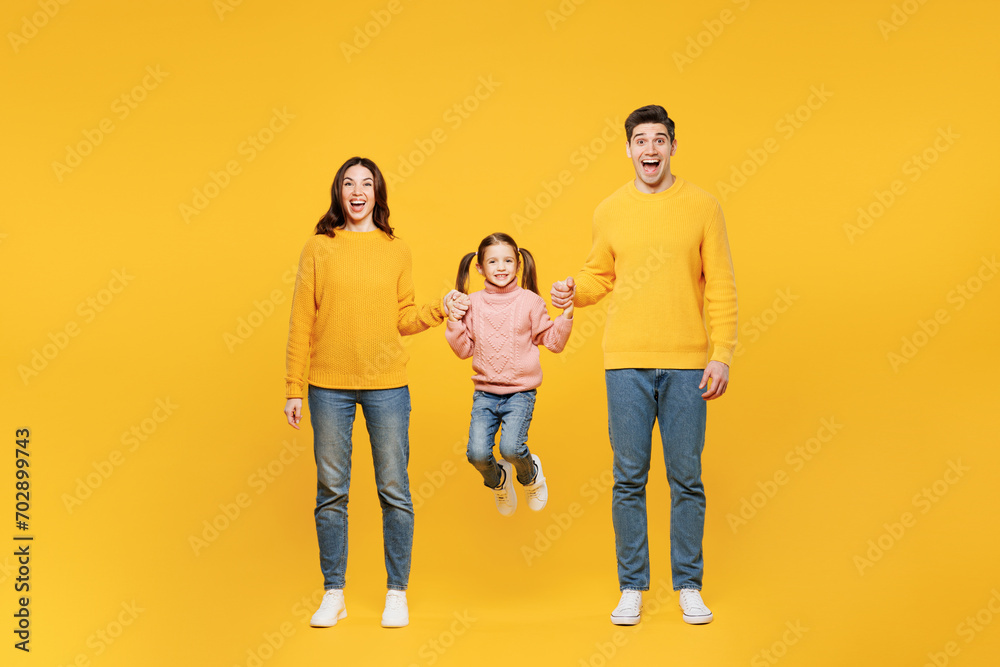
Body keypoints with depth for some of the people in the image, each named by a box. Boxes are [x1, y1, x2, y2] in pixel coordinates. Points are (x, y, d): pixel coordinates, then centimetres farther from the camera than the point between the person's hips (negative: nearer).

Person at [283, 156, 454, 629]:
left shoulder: (396, 251, 7)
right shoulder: (319, 248, 4)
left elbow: (403, 320, 9)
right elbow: (301, 323, 3)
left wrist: (441, 309, -9)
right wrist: (294, 388, 0)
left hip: (386, 384, 0)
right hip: (329, 385, 0)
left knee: (394, 490, 2)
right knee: (331, 491, 6)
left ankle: (397, 593, 13)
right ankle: (334, 595, 16)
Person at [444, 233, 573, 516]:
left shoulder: (529, 301, -2)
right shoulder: (472, 304, 3)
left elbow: (553, 342, 2)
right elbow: (465, 350, 8)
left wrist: (566, 315, -12)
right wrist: (454, 322, -5)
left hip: (520, 392, -2)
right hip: (485, 393, 2)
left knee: (511, 447, -22)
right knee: (477, 453, -14)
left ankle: (530, 474, 14)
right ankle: (498, 480, 23)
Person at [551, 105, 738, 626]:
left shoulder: (702, 206, 1)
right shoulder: (610, 211, 6)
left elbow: (721, 286, 1)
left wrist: (722, 355, -5)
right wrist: (573, 291, -6)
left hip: (687, 365, -1)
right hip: (626, 364, 1)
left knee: (686, 479, 5)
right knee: (629, 479, 4)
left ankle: (689, 586, 17)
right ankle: (632, 588, 15)